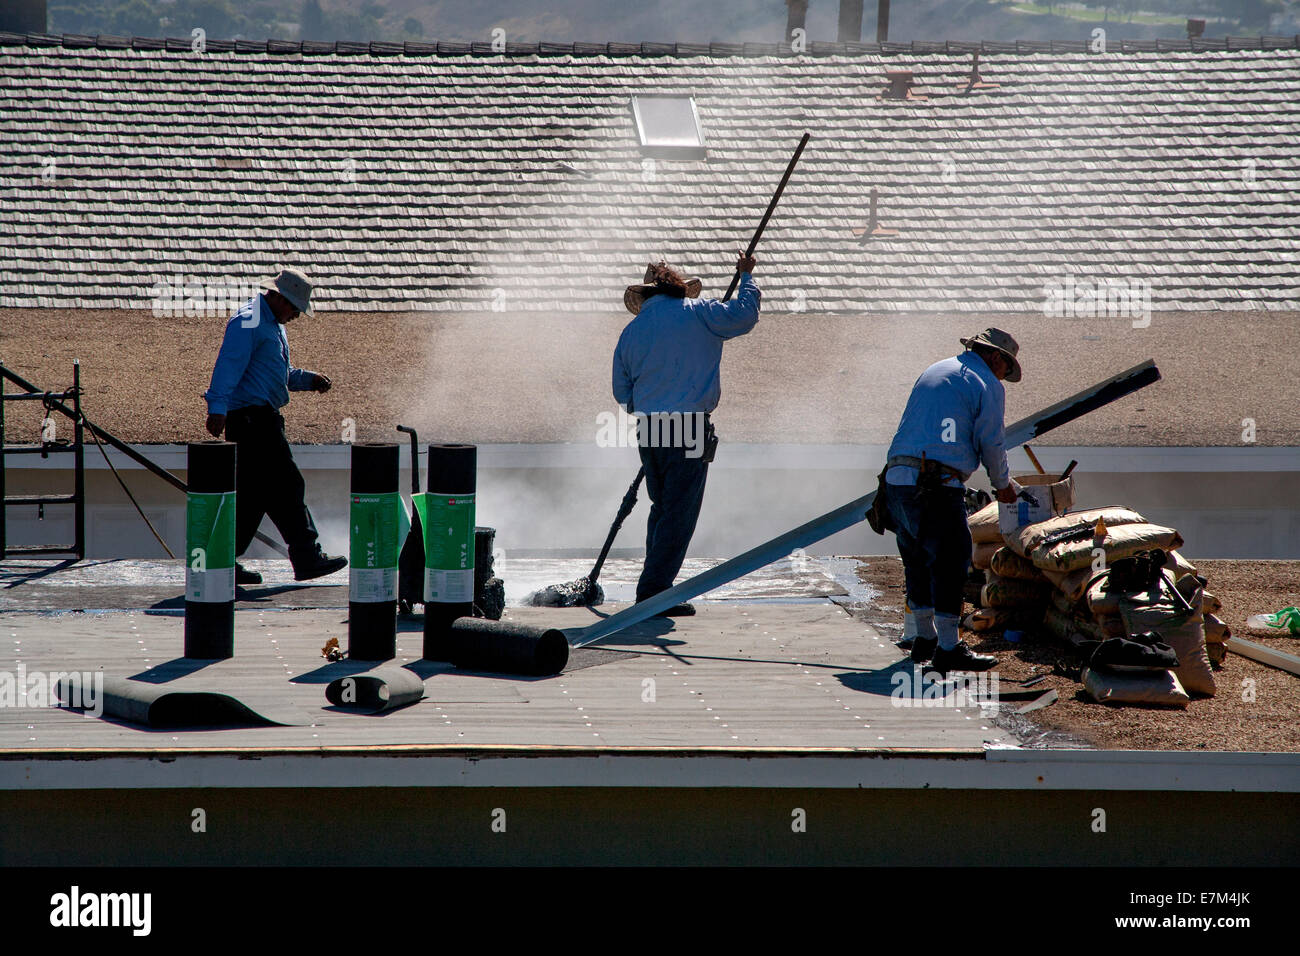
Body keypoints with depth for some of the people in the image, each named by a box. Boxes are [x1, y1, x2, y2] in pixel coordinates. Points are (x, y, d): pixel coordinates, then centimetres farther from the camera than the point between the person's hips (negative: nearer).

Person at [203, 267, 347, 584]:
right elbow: (228, 366, -22)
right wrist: (217, 408, -31)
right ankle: (307, 559, -6)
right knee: (286, 487, -9)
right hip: (250, 416, -11)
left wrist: (309, 379, 15)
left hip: (262, 418, 11)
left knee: (252, 495, 9)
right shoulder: (247, 322, -11)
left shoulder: (273, 324, 22)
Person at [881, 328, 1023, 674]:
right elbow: (991, 444, 0)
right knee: (950, 563, -4)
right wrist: (1003, 484, 19)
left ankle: (925, 638, 26)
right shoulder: (988, 385, 3)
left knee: (918, 561, 17)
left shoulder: (932, 372, 25)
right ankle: (948, 648, -5)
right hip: (937, 486, -8)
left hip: (896, 478, 8)